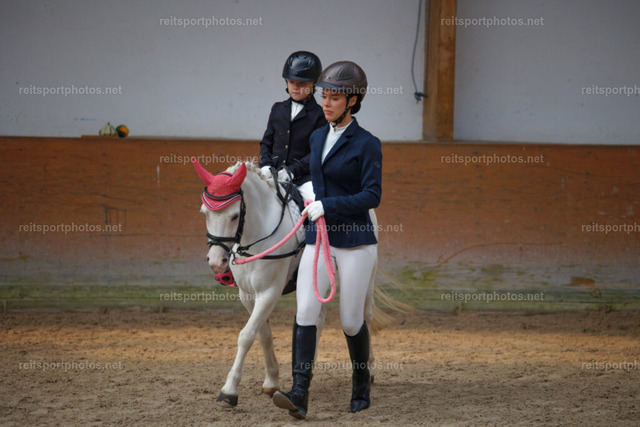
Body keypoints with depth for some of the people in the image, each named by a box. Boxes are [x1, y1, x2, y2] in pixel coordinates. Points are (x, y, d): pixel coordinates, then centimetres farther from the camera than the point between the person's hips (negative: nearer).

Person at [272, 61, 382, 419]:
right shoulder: (317, 138, 11)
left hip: (355, 241, -5)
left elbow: (372, 195, -15)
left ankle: (362, 383, 28)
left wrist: (327, 206, -19)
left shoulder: (367, 144, -8)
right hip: (318, 239, 5)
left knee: (351, 321, 2)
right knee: (306, 311, -12)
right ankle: (300, 393, -19)